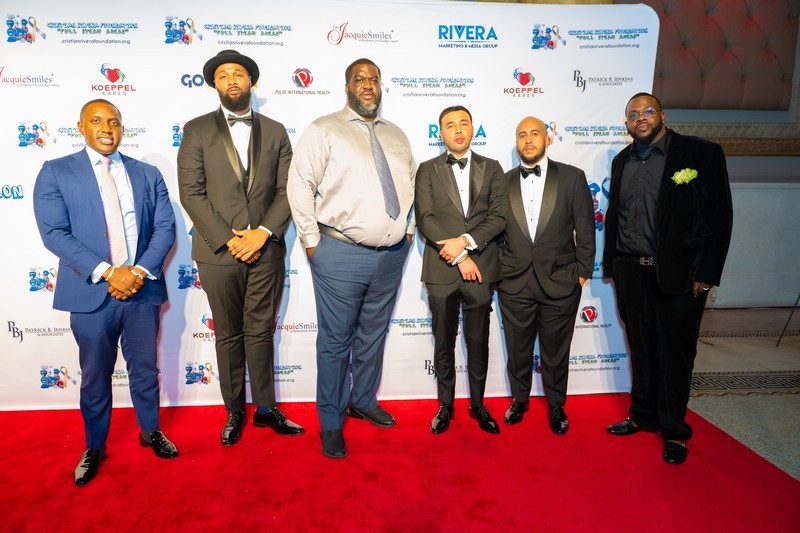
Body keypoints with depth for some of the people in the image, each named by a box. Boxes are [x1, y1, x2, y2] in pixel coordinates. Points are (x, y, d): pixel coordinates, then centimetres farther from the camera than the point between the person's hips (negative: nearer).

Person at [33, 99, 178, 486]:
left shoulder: (148, 175, 8)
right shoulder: (55, 173, 2)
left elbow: (165, 227, 1)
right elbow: (54, 233, -8)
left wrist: (140, 271, -14)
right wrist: (106, 272, -18)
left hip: (143, 289, 2)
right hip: (91, 292, -1)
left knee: (145, 368, 13)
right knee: (94, 375, 12)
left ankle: (150, 431, 35)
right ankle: (94, 446, 31)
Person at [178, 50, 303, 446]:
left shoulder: (275, 131, 9)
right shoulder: (197, 130, 4)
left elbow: (287, 190, 3)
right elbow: (191, 193, -4)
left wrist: (263, 232, -11)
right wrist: (228, 239, -12)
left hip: (266, 249, 1)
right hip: (218, 251, -1)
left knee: (261, 332, 9)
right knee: (228, 335, 10)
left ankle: (266, 408, 23)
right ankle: (235, 411, 25)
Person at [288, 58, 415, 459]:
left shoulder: (396, 136, 15)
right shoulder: (323, 130, -2)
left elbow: (412, 185, 22)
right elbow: (300, 185, -6)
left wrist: (409, 230, 12)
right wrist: (312, 241, -9)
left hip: (392, 254, 5)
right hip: (341, 254, -5)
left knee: (373, 335, 17)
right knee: (336, 340, 3)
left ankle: (364, 400, 37)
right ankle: (331, 423, 19)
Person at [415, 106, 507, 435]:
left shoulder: (491, 169, 9)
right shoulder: (428, 170, 6)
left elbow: (498, 217, 0)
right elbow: (425, 220, -5)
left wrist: (466, 242, -15)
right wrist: (457, 256, -13)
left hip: (481, 268, 1)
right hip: (441, 269, 0)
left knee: (478, 342, 10)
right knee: (444, 342, 10)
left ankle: (477, 404, 27)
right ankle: (446, 404, 27)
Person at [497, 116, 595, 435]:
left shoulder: (572, 177, 0)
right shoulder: (503, 182, 6)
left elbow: (585, 228, 1)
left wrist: (583, 270, -2)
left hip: (560, 281, -1)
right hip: (514, 282, 2)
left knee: (555, 351, 12)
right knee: (518, 349, 13)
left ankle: (556, 406, 32)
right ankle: (519, 400, 35)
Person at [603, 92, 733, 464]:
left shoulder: (701, 153, -2)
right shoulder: (621, 162, 12)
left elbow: (718, 216, -6)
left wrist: (705, 274, -11)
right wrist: (611, 266, 11)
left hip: (678, 274, -4)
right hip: (630, 273, 4)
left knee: (675, 353, 5)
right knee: (641, 349, 12)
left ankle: (674, 430, 21)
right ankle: (643, 416, 29)